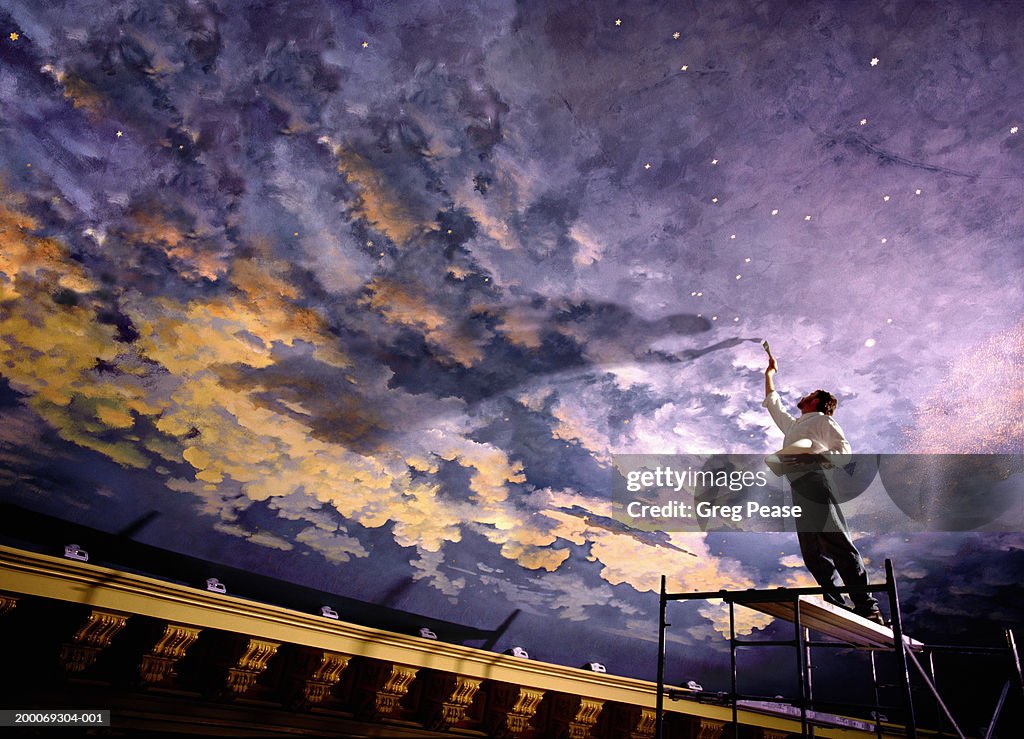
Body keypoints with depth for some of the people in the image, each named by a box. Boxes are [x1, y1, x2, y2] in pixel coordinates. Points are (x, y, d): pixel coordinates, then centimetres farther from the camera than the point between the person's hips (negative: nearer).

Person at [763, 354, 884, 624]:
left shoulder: (822, 420, 15)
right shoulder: (792, 425, 36)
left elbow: (844, 451, 4)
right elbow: (772, 402, 49)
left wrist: (816, 453, -14)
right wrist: (769, 373, 54)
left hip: (813, 478, -7)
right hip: (797, 487, 7)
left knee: (836, 541, -17)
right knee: (812, 553, -4)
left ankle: (866, 605, -21)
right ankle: (838, 605, -8)